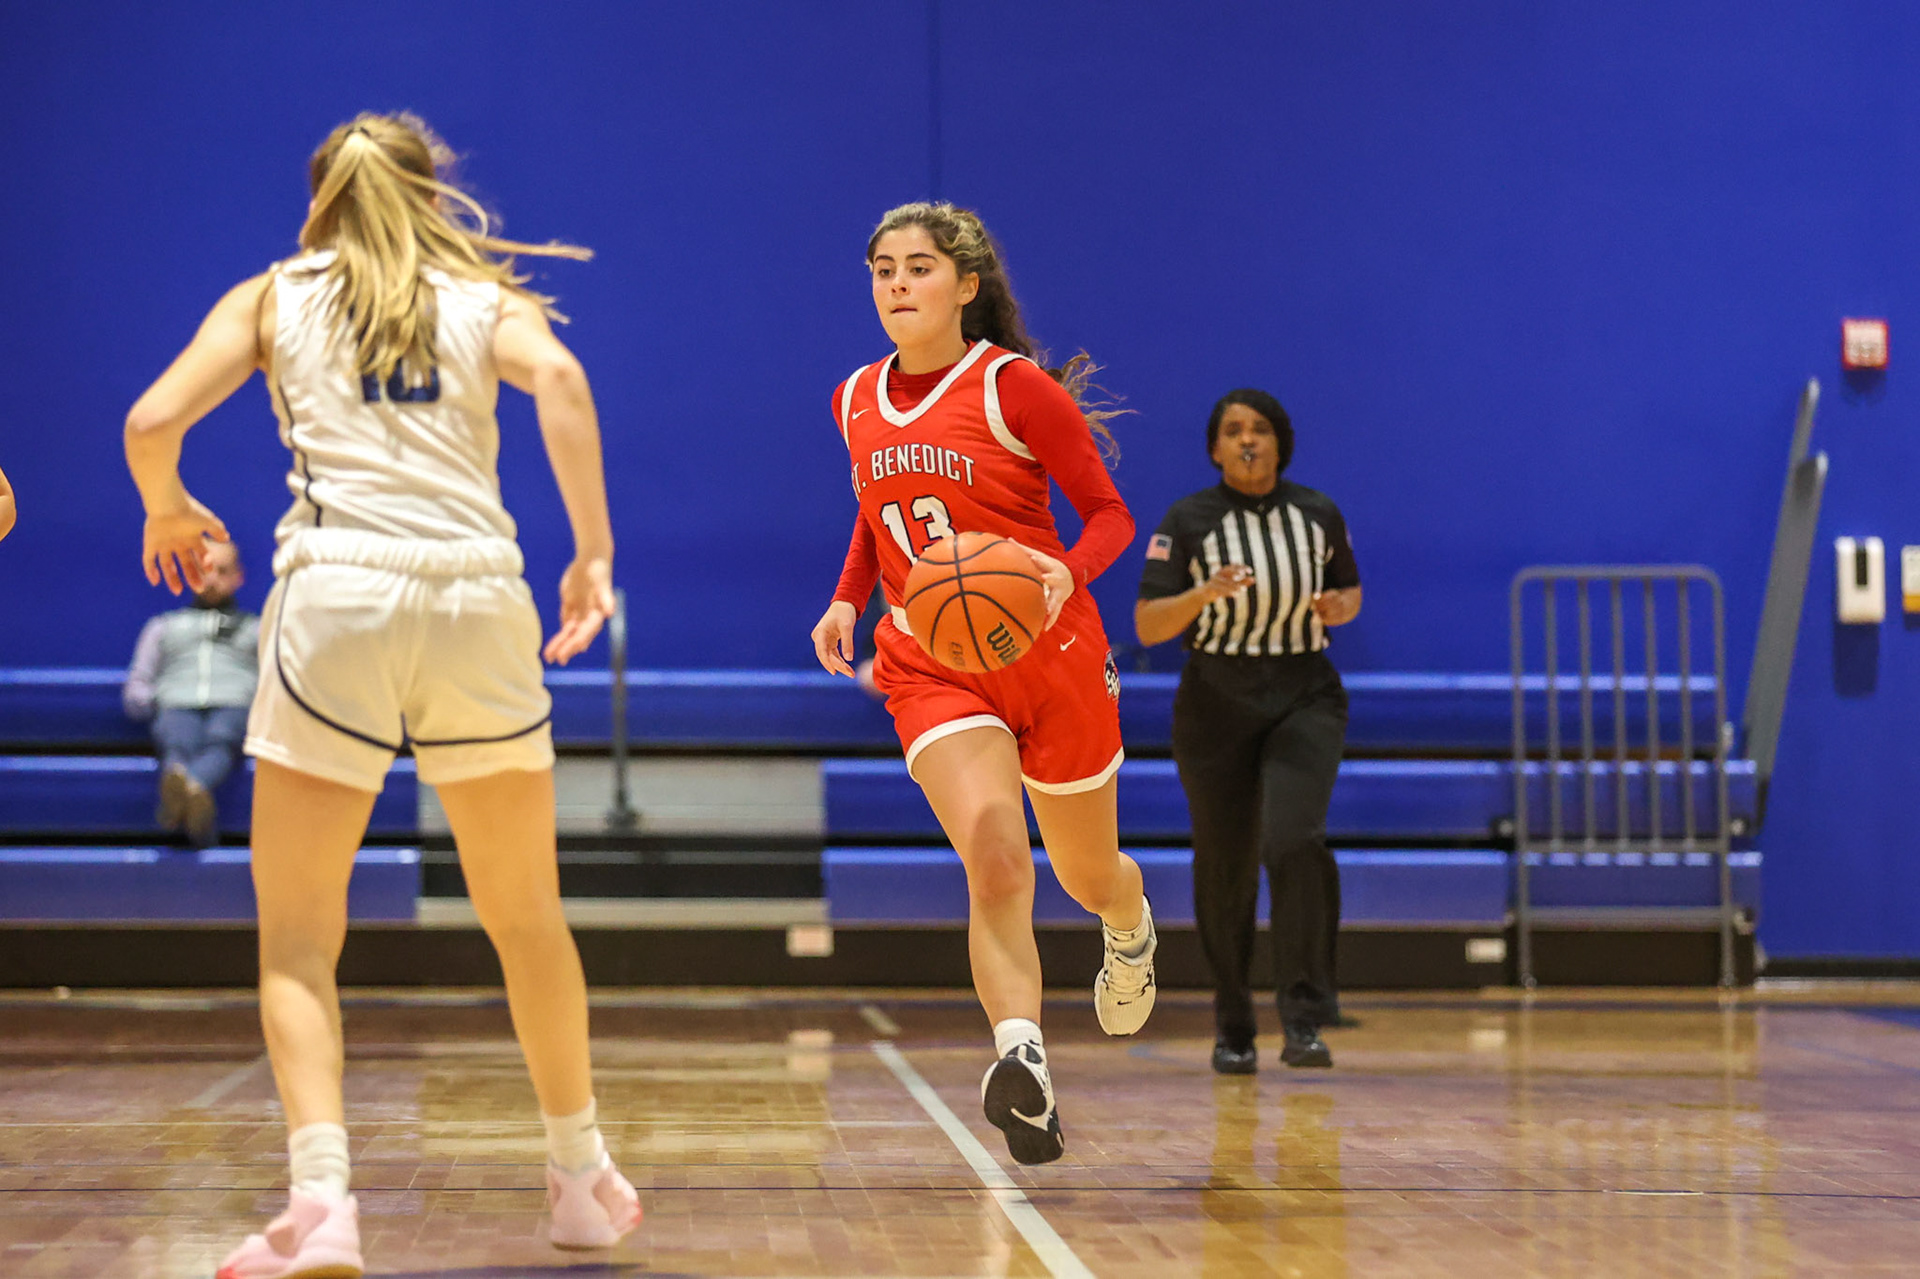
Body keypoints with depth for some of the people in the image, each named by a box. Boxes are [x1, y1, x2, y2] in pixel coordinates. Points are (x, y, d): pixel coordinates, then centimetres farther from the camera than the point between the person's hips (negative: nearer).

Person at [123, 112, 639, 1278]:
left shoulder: (274, 298, 16)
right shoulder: (486, 298, 17)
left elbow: (154, 421, 4)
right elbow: (558, 379, -5)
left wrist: (167, 511, 24)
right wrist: (593, 553, -4)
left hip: (337, 595, -1)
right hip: (478, 596, 1)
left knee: (298, 939, 2)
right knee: (528, 918, 18)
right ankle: (583, 1179, 27)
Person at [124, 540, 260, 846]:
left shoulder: (258, 629, 34)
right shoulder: (164, 626, 36)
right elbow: (133, 694, 26)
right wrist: (155, 701, 4)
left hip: (234, 707, -1)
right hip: (177, 707, 1)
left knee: (220, 742, -41)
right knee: (178, 744, -40)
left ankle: (195, 787, -74)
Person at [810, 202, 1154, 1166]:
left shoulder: (1016, 387, -10)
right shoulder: (857, 402, 5)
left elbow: (1110, 513, -6)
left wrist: (1067, 573, -26)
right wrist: (845, 601, 6)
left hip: (1051, 657, -2)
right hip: (929, 666, 2)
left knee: (1087, 875, 16)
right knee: (993, 853, -25)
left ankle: (1131, 930, 53)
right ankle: (1020, 1058, -37)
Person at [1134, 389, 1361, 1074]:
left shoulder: (1317, 513, 1)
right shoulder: (1187, 520, -5)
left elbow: (1351, 591, 17)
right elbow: (1148, 626, -8)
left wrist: (1338, 608, -7)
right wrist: (1204, 594, -26)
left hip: (1304, 700, 0)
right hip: (1216, 704, 0)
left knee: (1294, 840, -22)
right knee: (1225, 867, 6)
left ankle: (1304, 1021, -19)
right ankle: (1232, 1026, 25)